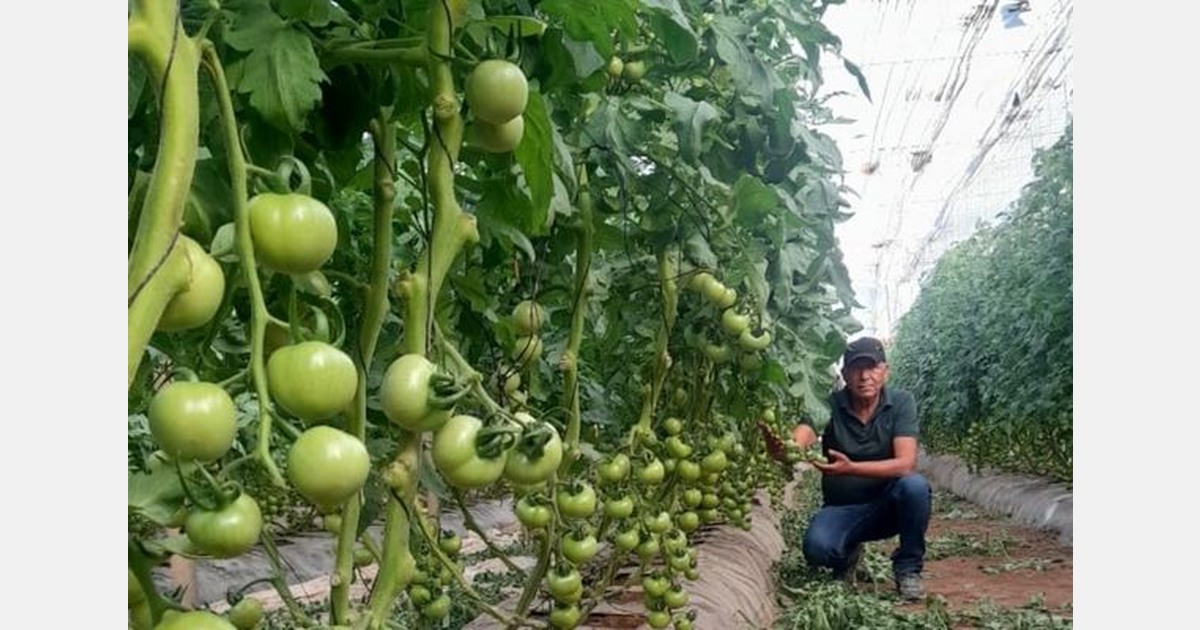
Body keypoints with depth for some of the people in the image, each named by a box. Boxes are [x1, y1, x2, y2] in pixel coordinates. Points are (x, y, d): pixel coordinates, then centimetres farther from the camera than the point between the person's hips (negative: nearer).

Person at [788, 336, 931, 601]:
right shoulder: (829, 405, -12)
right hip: (841, 509, 0)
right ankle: (848, 554, 10)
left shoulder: (901, 402, -12)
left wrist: (851, 468, -38)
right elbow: (797, 442, -30)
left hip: (888, 505, 0)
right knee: (817, 548, -30)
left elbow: (905, 464, -22)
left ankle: (908, 568, -7)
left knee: (915, 486, -32)